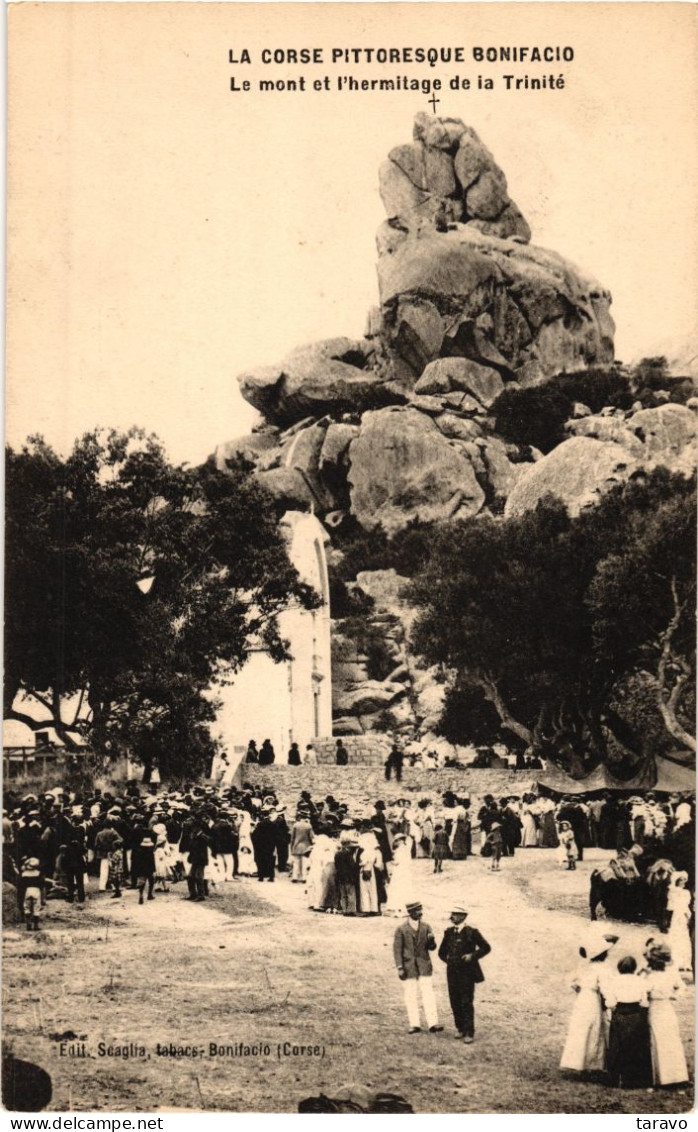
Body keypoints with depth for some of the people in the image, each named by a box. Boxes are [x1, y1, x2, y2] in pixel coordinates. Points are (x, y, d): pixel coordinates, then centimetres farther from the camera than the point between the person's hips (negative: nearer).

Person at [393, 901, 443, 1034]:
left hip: (424, 967, 2)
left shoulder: (426, 927, 7)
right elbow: (397, 949, -1)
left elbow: (432, 948, 7)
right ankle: (414, 1025, 10)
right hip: (408, 967, -2)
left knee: (428, 995, -5)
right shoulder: (401, 929, -2)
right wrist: (400, 968, -8)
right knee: (411, 997, 2)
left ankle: (432, 1024, -6)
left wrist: (431, 941, -16)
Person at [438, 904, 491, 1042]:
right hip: (452, 972, 5)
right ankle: (460, 1028, 20)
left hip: (467, 973, -5)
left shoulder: (471, 932, -8)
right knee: (455, 1002, 6)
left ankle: (469, 1033, 0)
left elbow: (486, 948, -3)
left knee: (467, 1003, -5)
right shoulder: (449, 932, 8)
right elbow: (442, 952, 22)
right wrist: (448, 960, 8)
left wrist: (473, 956, -13)